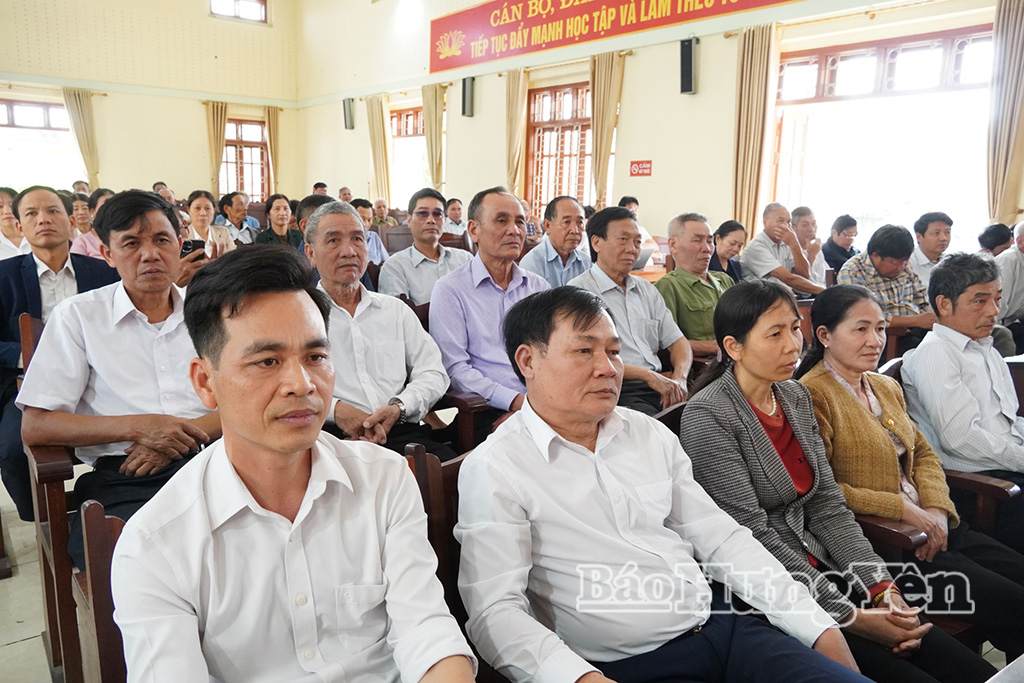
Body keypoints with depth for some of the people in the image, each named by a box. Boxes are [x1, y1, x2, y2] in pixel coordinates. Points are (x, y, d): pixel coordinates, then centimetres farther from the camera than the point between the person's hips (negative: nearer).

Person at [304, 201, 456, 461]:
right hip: (333, 438, -3)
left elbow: (433, 373, 14)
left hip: (402, 433, 4)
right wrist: (334, 410, -15)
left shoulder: (396, 310, 21)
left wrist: (398, 407, -5)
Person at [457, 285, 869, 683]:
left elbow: (722, 539, 11)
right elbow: (496, 613, -16)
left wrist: (820, 628, 4)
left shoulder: (650, 434, 9)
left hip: (721, 627, 5)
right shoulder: (493, 470, -10)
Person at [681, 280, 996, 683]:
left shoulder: (796, 397, 7)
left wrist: (882, 588, -5)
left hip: (821, 570, 7)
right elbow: (755, 537, -18)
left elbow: (828, 506, 7)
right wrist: (851, 617, -16)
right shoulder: (708, 417, -16)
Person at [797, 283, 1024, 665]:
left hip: (930, 526, 9)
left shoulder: (887, 387, 15)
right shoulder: (812, 395, -14)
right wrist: (904, 510, -16)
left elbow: (924, 454, 18)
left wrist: (937, 507, -1)